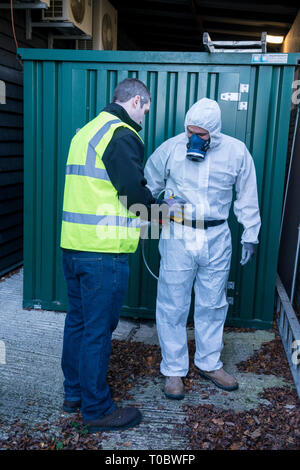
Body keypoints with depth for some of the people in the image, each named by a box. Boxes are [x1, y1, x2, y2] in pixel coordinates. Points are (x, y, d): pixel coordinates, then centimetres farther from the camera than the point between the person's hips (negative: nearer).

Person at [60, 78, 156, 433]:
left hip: (72, 244, 9)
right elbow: (135, 193, -17)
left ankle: (74, 393, 35)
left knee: (77, 320, 19)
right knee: (98, 330, 2)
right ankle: (97, 410, 18)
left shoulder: (87, 130, 18)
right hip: (103, 251, -9)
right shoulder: (121, 134, -11)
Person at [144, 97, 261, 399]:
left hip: (216, 239, 2)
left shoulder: (236, 152, -1)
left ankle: (209, 363, 32)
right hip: (178, 237, -1)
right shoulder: (171, 148, -4)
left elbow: (247, 197, 8)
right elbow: (148, 186, 9)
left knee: (212, 304, 13)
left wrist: (250, 235, 10)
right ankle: (174, 369, 20)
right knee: (173, 306, 3)